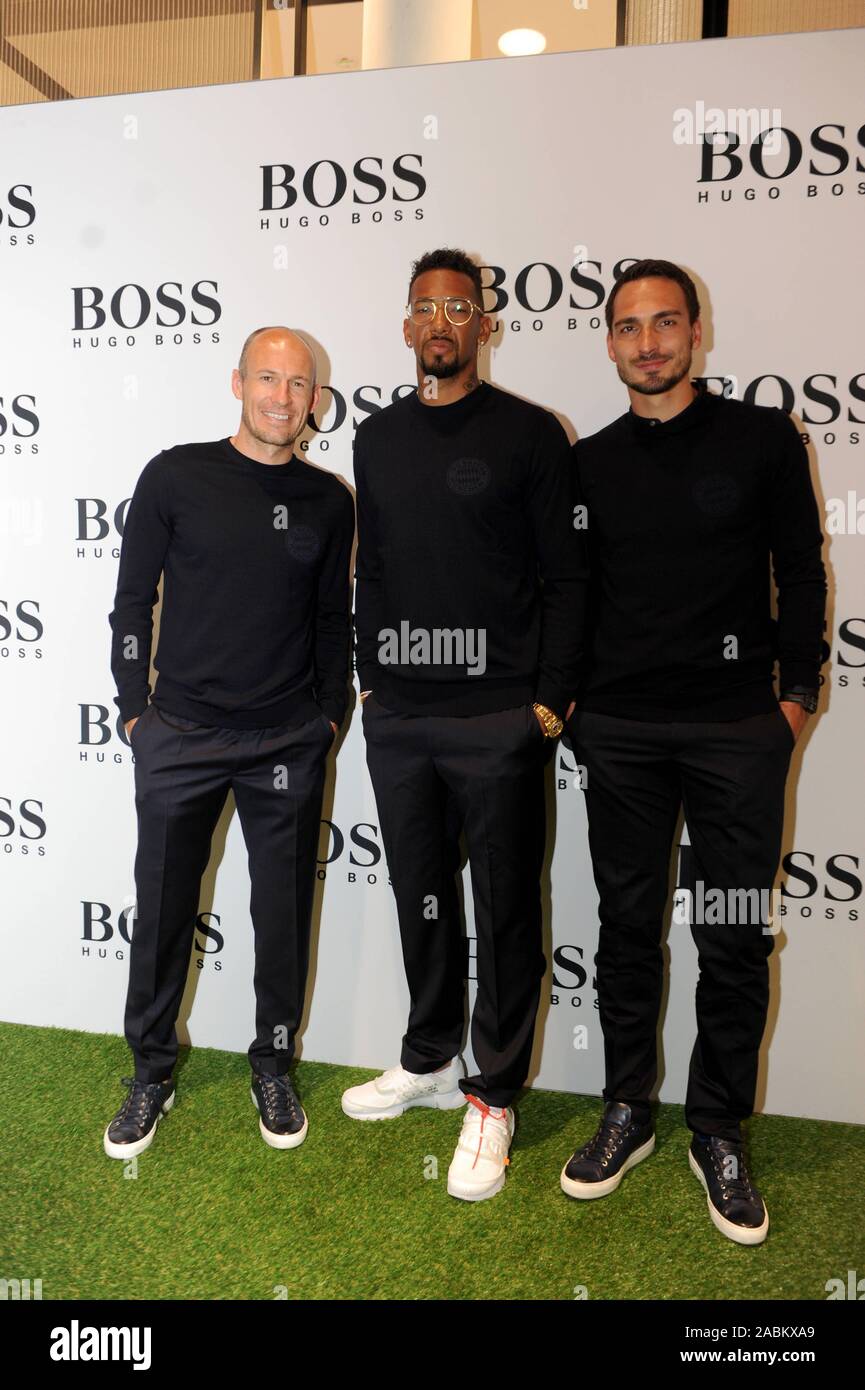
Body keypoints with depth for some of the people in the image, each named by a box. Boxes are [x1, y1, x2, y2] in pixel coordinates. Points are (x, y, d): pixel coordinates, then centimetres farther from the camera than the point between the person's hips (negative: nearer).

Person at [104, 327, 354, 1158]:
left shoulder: (328, 501, 4)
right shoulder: (176, 477, -2)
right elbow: (133, 600, 1)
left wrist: (329, 714, 5)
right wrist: (135, 710, -1)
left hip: (289, 743, 2)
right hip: (180, 737, -1)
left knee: (283, 910, 11)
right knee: (163, 909, 9)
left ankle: (273, 1066, 31)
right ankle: (151, 1072, 30)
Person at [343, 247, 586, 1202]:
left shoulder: (530, 434, -1)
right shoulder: (378, 440, 13)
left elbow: (564, 579, -4)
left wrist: (551, 700, -9)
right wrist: (370, 678, 11)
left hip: (498, 721, -4)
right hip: (397, 719, 5)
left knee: (505, 911, 5)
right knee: (421, 898, 16)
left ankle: (493, 1097, 21)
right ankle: (430, 1061, 35)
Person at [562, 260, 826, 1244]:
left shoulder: (762, 439, 4)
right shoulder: (589, 462, 9)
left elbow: (800, 572, 4)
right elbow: (572, 590, 12)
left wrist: (798, 691, -2)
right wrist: (568, 694, 5)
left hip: (738, 724, -1)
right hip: (620, 729, 2)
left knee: (735, 937, 4)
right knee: (628, 923, 9)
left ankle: (718, 1133, 22)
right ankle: (627, 1112, 25)